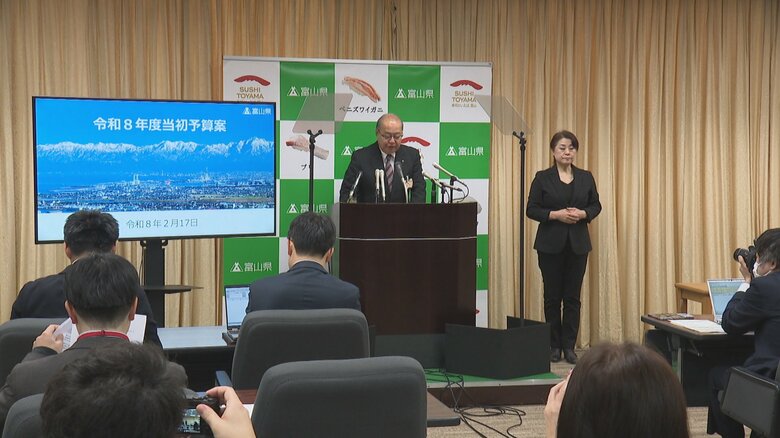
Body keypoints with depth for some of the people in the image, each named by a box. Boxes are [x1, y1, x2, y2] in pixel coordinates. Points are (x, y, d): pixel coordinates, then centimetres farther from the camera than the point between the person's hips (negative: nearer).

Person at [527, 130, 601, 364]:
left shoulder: (586, 177, 7)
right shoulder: (542, 178, -2)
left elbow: (596, 205, 10)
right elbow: (532, 209, -4)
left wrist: (583, 213, -10)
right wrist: (555, 215, -17)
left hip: (577, 244, 2)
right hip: (550, 244, -2)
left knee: (573, 297, 2)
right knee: (552, 296, 5)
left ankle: (569, 346, 8)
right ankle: (554, 346, 15)